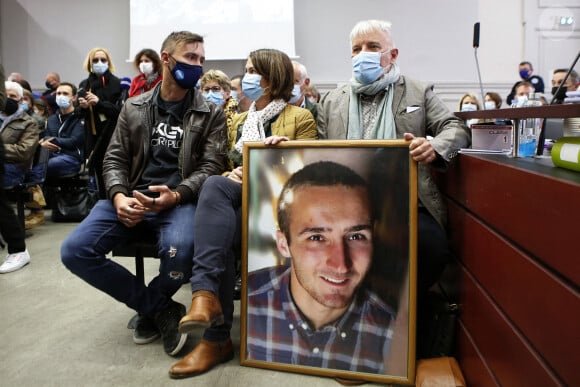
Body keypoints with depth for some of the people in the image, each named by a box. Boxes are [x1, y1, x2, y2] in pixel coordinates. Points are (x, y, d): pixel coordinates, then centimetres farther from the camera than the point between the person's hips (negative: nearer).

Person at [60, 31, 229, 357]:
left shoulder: (211, 114, 6)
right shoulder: (134, 108, 14)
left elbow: (212, 167, -3)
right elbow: (115, 159, 12)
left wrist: (175, 195, -21)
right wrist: (119, 197, -10)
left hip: (180, 201, -3)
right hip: (132, 199, 4)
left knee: (180, 250, -36)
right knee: (75, 251, -18)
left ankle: (150, 310, 1)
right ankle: (162, 310, -7)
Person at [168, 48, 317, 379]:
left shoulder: (301, 118, 7)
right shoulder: (239, 120, 25)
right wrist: (233, 175, 2)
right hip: (239, 197, 4)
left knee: (222, 236, -34)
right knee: (216, 184, -34)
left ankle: (217, 338, -32)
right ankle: (206, 295, -42)